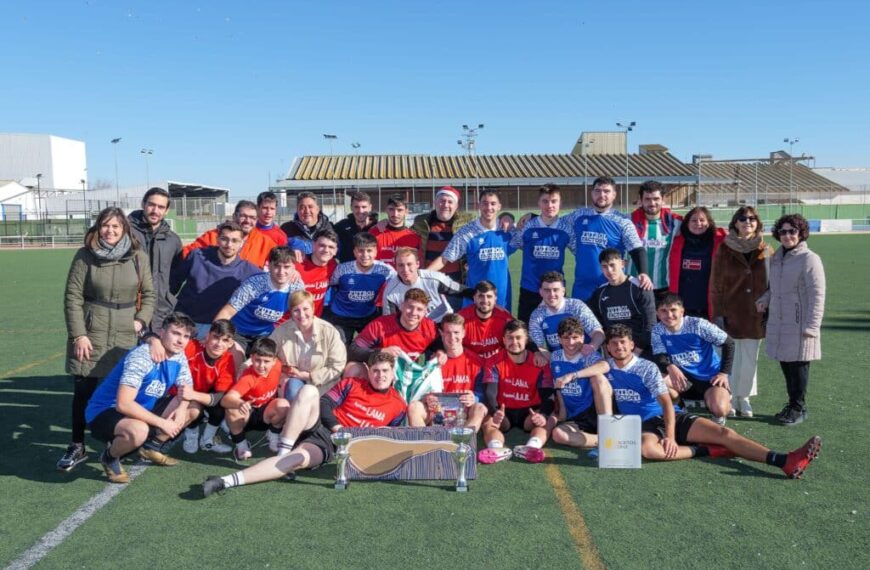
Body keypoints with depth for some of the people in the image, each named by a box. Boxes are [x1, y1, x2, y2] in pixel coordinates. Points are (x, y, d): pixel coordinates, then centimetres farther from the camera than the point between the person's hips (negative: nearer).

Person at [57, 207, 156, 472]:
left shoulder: (138, 257, 2)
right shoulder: (85, 256, -3)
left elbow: (149, 294, 8)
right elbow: (72, 297, -3)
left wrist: (141, 320, -5)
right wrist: (78, 334, -8)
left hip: (125, 336, 1)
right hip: (90, 334, -1)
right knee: (83, 390, 3)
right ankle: (77, 447, 17)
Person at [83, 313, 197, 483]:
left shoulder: (179, 357, -5)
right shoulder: (141, 357, -28)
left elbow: (186, 389, 6)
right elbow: (123, 404, -34)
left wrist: (181, 408, -17)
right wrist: (162, 423, -30)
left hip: (142, 409, 8)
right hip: (104, 412, -8)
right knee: (139, 431, -39)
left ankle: (151, 447, 15)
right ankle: (110, 457, -4)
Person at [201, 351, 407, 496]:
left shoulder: (398, 406, 12)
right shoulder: (352, 384, 12)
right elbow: (325, 404, 6)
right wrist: (337, 428, -9)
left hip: (336, 446, -2)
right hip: (319, 426, 2)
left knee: (299, 458, -34)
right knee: (309, 391, -29)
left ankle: (227, 481, -42)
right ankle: (283, 452, -29)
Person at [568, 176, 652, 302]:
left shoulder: (622, 222, -3)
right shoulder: (577, 216, 5)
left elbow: (637, 250, -11)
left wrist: (643, 273, -27)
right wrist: (585, 256, 8)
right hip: (582, 287, 2)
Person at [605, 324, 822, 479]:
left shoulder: (646, 368, -1)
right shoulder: (607, 368, 5)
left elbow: (666, 402, -9)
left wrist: (671, 436, -22)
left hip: (671, 417, 1)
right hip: (645, 426, -1)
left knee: (724, 433, -19)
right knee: (646, 448, -40)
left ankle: (786, 462, -29)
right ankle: (708, 451, -25)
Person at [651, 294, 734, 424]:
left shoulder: (698, 325, -16)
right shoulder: (658, 331, -7)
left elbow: (728, 343, -7)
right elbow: (660, 359, -14)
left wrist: (724, 373, -13)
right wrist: (670, 367, -37)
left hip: (710, 376, -2)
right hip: (684, 377, 3)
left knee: (719, 410, -29)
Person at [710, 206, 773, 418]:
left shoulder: (766, 251, 4)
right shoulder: (725, 250, -1)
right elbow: (715, 284, -2)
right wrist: (717, 314, -6)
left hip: (755, 315, 2)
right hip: (731, 313, -2)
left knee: (750, 358, 9)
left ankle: (743, 398, 23)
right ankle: (728, 399, 15)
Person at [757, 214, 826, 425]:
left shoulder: (810, 259, -10)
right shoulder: (776, 257, 10)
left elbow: (817, 296, -12)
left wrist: (811, 327, -16)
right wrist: (764, 299, 2)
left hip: (799, 325, -6)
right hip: (778, 323, 6)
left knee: (798, 366, 3)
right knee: (785, 365, 13)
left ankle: (798, 408, 17)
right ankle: (793, 404, 27)